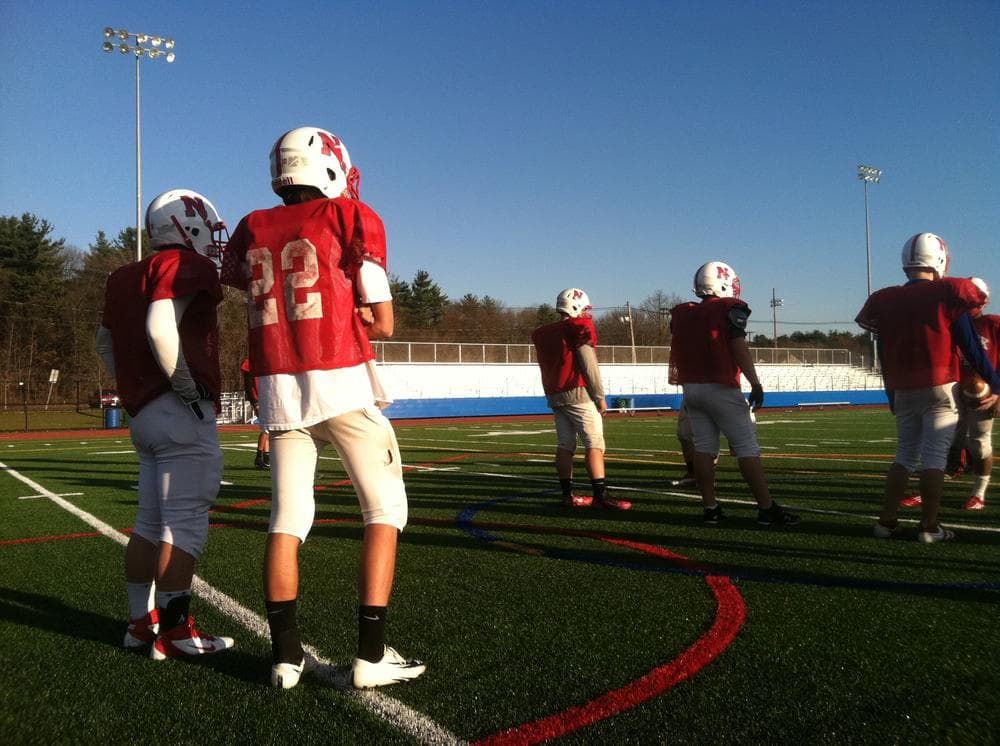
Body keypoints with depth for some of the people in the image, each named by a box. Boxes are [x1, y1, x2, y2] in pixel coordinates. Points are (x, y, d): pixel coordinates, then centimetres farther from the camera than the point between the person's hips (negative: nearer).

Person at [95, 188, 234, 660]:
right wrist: (189, 388, -16)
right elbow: (160, 328, -25)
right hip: (182, 415, -9)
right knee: (184, 525, -4)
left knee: (150, 522, 15)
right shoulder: (188, 266, -10)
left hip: (144, 414, 9)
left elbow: (105, 342, 24)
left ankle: (141, 621, 24)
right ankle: (173, 633, 2)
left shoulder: (126, 276, 18)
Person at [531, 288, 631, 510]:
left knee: (565, 445, 10)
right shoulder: (579, 328, -7)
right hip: (578, 393, -8)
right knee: (594, 444, -6)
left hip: (553, 395, 8)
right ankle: (601, 495, -9)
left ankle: (567, 495, 12)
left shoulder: (543, 333, 14)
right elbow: (589, 366, -10)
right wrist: (600, 397, -4)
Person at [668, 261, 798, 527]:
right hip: (720, 388, -6)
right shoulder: (730, 309, -6)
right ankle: (767, 509, 0)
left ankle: (710, 508, 10)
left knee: (704, 448, 8)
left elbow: (676, 352, 16)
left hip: (691, 388, 6)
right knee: (747, 447, -2)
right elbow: (739, 349, -12)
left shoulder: (682, 314, 11)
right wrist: (755, 384, -10)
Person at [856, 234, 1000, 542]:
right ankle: (929, 526, 3)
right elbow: (972, 350, -3)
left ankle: (886, 520, 11)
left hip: (903, 392, 4)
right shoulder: (947, 295, -7)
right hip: (939, 389, -4)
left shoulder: (883, 302, 5)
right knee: (935, 457, 0)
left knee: (905, 453, 13)